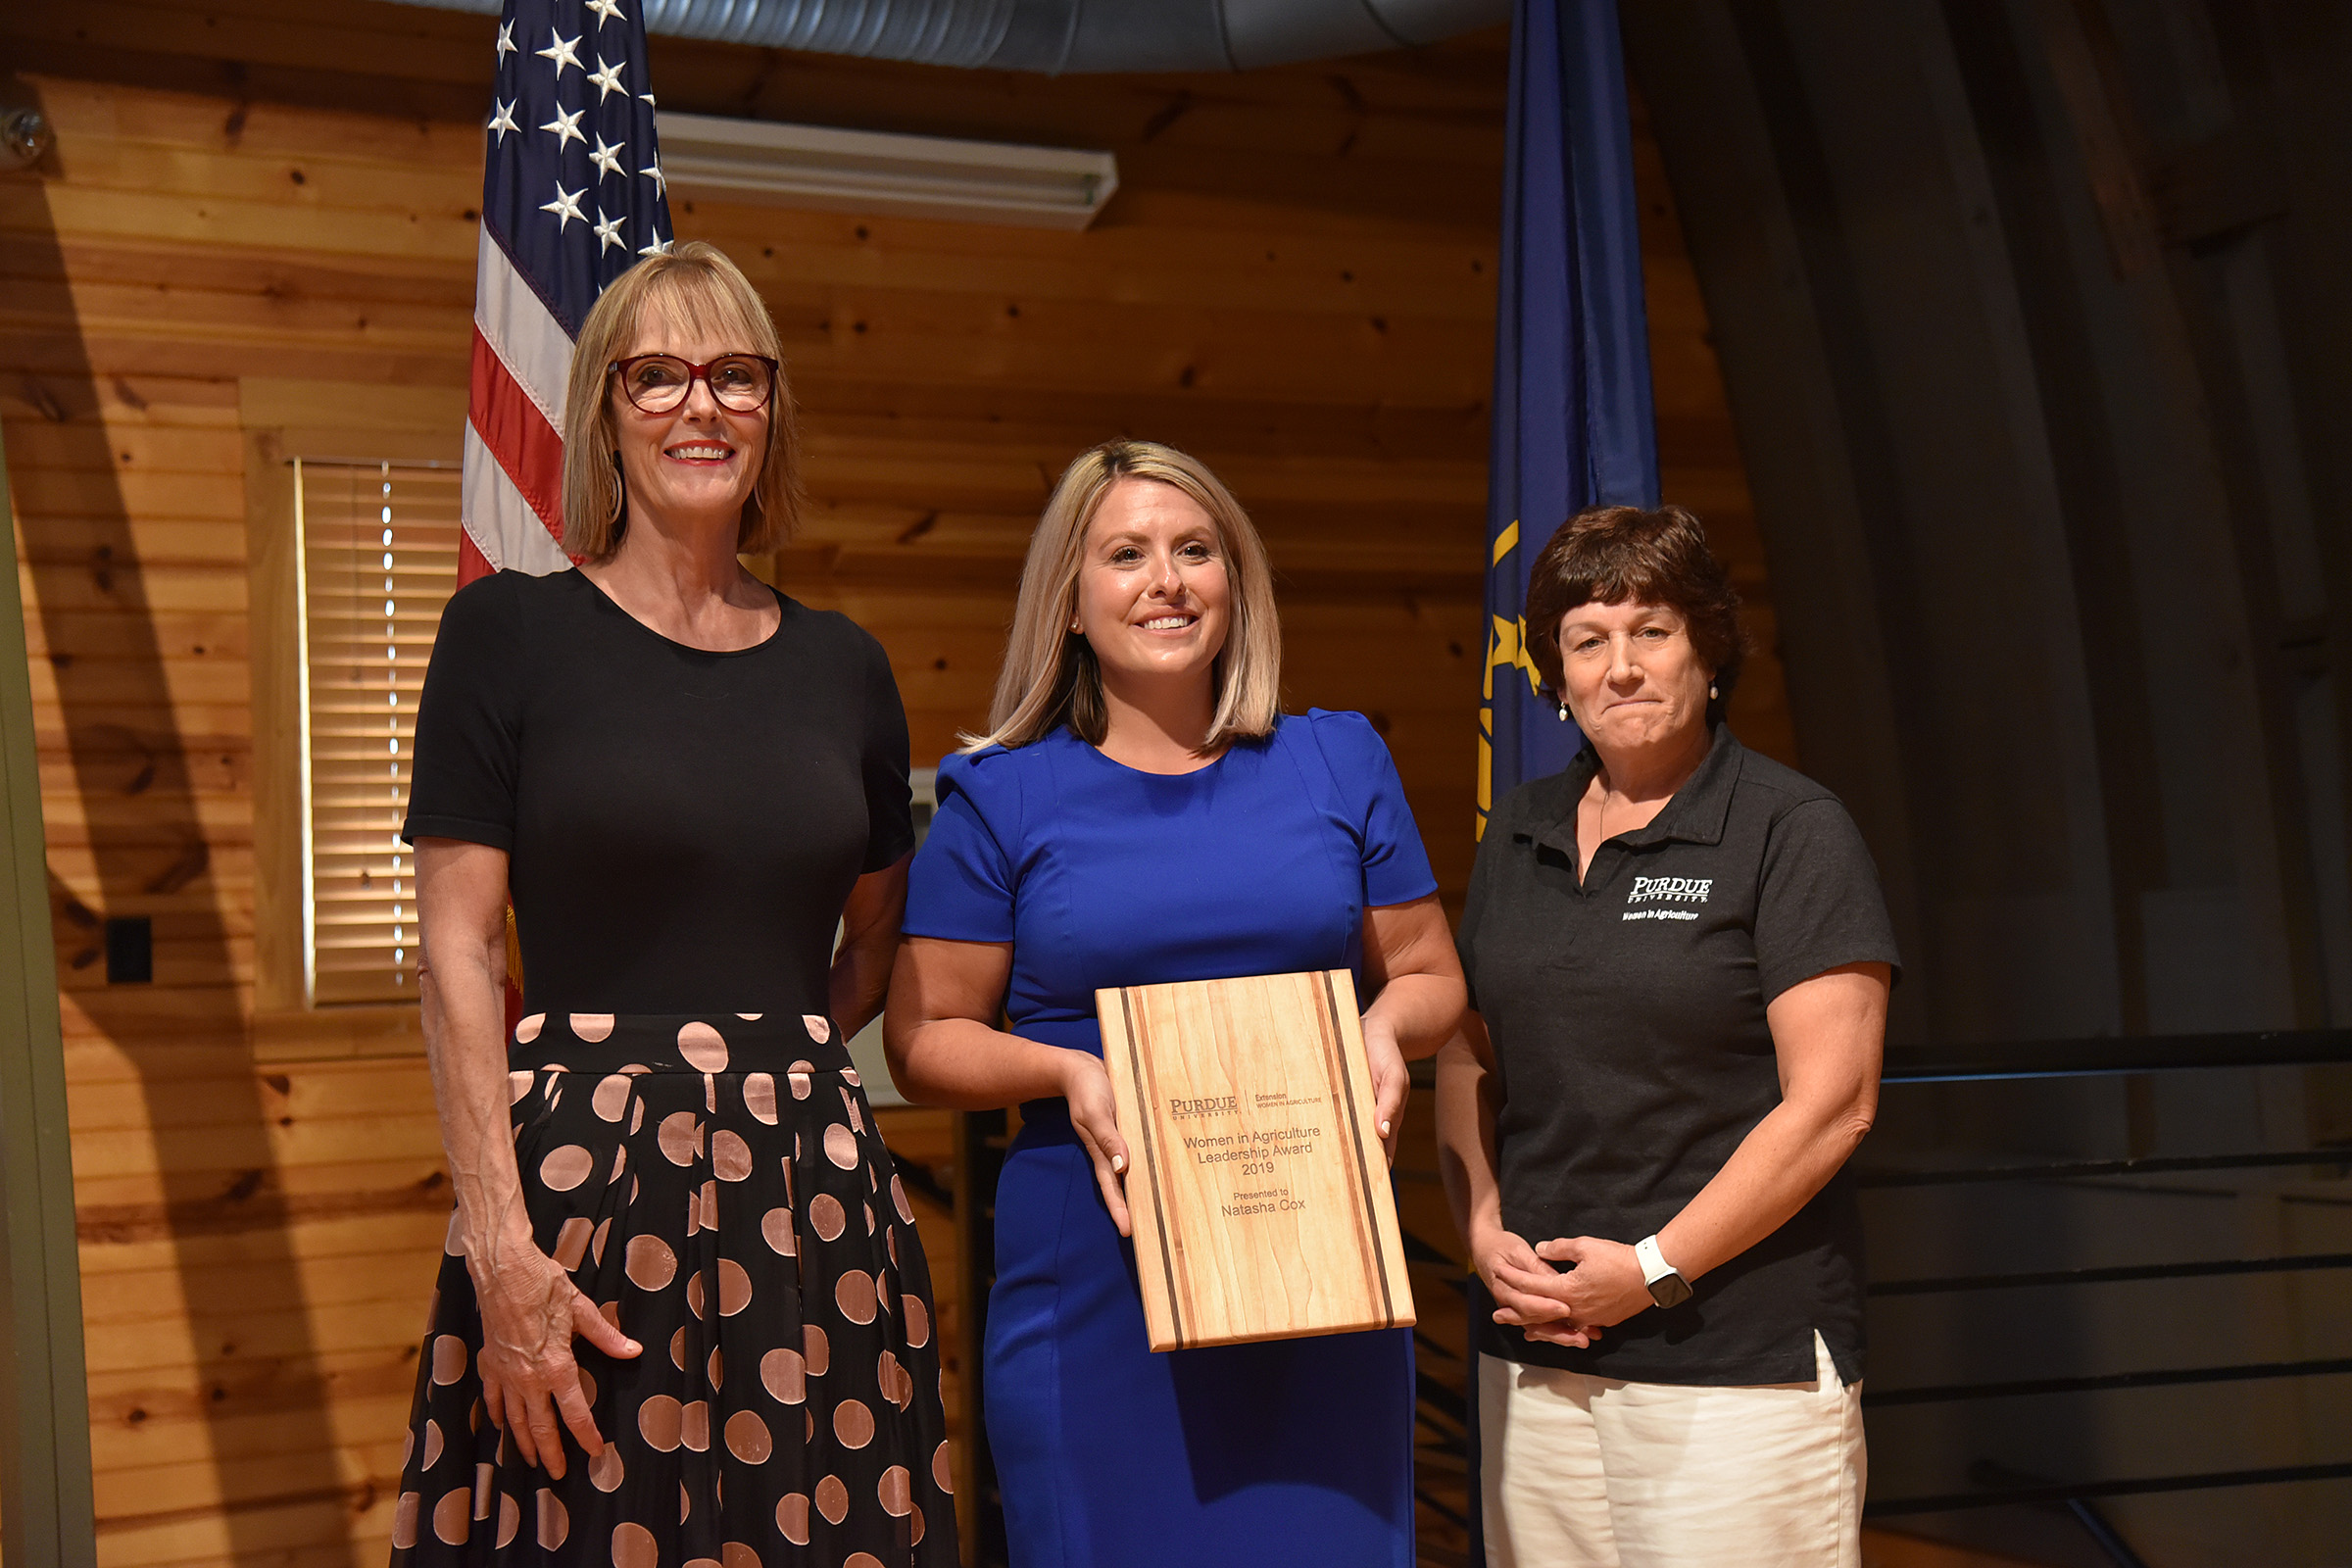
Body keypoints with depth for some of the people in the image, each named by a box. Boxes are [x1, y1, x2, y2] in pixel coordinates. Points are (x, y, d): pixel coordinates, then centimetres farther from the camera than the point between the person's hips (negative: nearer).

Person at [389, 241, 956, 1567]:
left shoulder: (844, 665, 10)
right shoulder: (510, 632, 0)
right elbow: (459, 958, -5)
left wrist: (764, 1063, 2)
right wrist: (503, 1247, -12)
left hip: (814, 1183, 3)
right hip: (578, 1179, -3)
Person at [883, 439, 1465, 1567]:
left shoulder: (1339, 763, 10)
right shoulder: (1003, 798, 3)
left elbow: (1428, 973, 15)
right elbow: (922, 1039, 3)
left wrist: (1387, 1030, -7)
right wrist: (1065, 1072, -14)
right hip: (1094, 1275, -2)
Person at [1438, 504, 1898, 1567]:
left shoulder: (1793, 832, -5)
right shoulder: (1520, 834, 12)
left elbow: (1831, 1106, -11)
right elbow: (1465, 1060, 17)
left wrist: (1656, 1268, -12)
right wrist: (1483, 1231, 1)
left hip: (1740, 1358, -5)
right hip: (1534, 1344, 5)